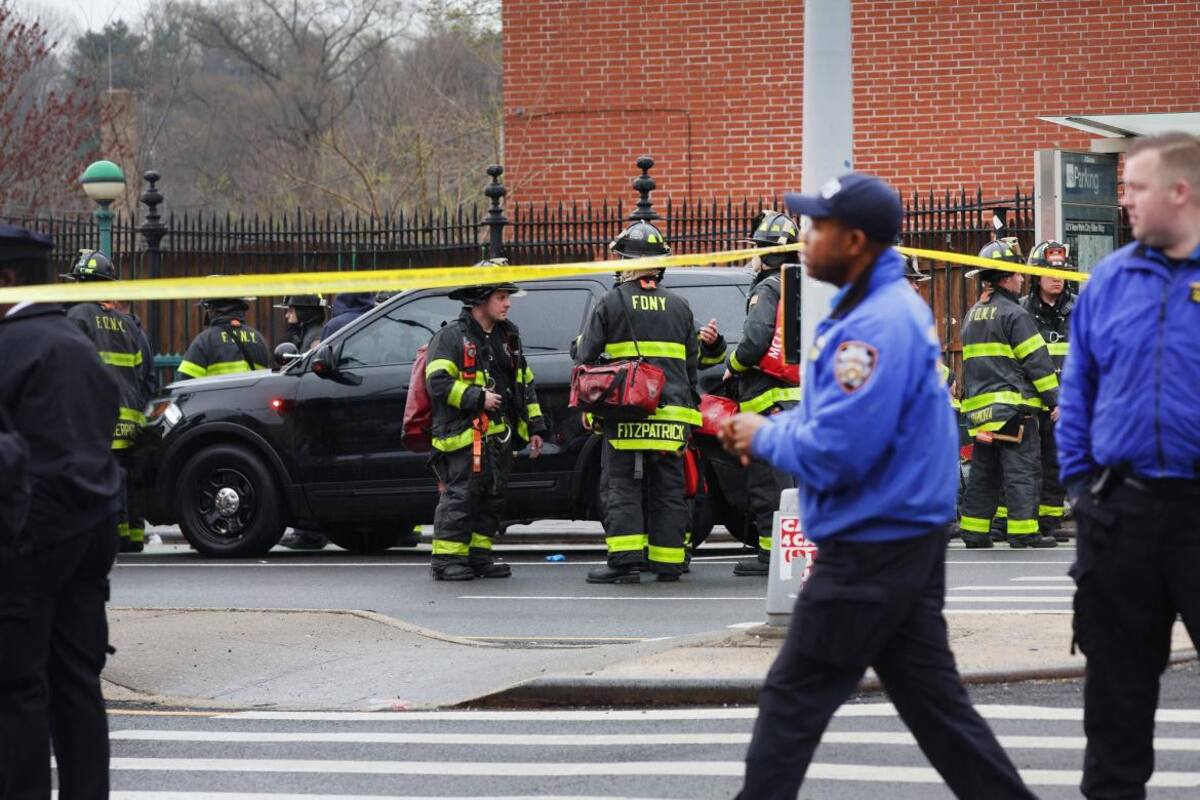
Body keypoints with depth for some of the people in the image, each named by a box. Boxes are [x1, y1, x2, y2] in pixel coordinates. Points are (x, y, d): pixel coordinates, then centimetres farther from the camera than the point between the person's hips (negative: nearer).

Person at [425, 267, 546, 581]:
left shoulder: (508, 337, 19)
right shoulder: (451, 337, -5)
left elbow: (525, 385, 24)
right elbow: (438, 383, -15)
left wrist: (534, 428, 18)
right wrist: (477, 398, -18)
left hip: (499, 436, 7)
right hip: (463, 436, -7)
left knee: (492, 498, 9)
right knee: (460, 497, -9)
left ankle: (479, 555, 17)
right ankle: (447, 559, -5)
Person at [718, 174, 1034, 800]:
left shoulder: (876, 327, -21)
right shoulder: (889, 306, 12)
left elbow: (834, 454, -25)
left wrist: (765, 436, -7)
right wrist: (768, 427, 7)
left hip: (871, 554, -10)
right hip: (908, 539, 10)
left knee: (792, 701, -1)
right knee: (933, 700, 11)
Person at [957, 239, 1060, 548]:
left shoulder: (972, 316, 17)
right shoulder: (1014, 314, -10)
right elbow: (1037, 361, -12)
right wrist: (1054, 400, -9)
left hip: (980, 407, 8)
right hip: (1014, 406, -8)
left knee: (983, 472, 12)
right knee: (1022, 471, -5)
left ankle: (974, 532, 12)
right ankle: (1023, 532, -8)